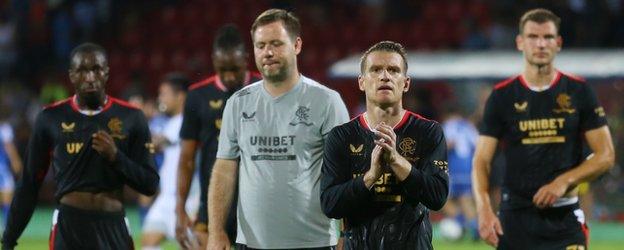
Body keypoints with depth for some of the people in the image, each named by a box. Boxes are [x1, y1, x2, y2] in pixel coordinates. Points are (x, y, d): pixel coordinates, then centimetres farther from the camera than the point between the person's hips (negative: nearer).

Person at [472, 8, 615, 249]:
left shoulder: (579, 92, 3)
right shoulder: (502, 96, 4)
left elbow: (605, 155, 3)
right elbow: (481, 160, 0)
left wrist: (564, 181, -13)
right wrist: (484, 209, -17)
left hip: (565, 218, -1)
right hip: (516, 217, 1)